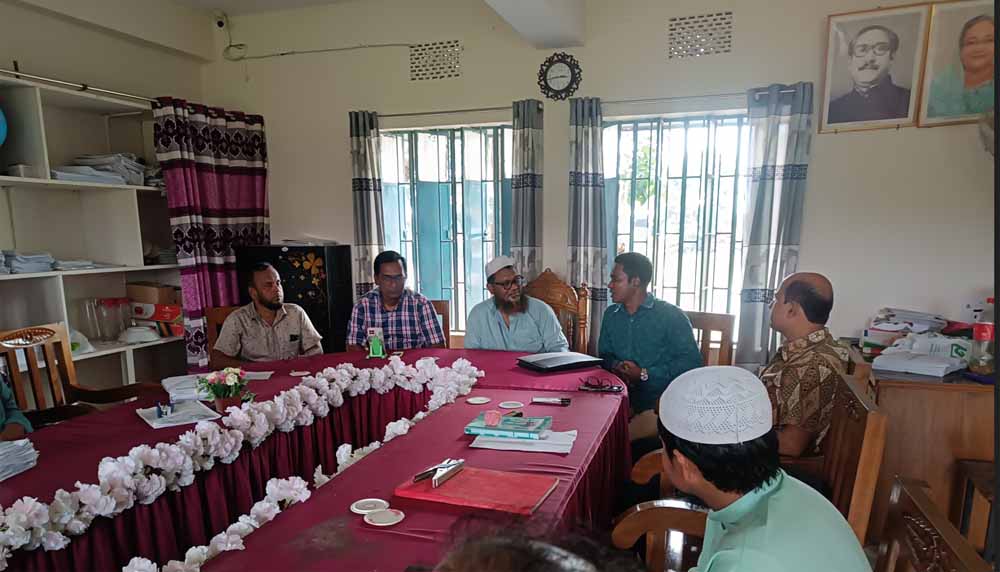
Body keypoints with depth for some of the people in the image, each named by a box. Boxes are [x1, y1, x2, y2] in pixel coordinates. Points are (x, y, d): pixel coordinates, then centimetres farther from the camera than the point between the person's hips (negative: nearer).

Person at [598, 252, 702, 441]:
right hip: (622, 395, 4)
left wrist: (645, 374, -12)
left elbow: (691, 360, -8)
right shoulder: (611, 314, 15)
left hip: (661, 397, -4)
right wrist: (615, 366, -1)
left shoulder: (670, 315, -3)